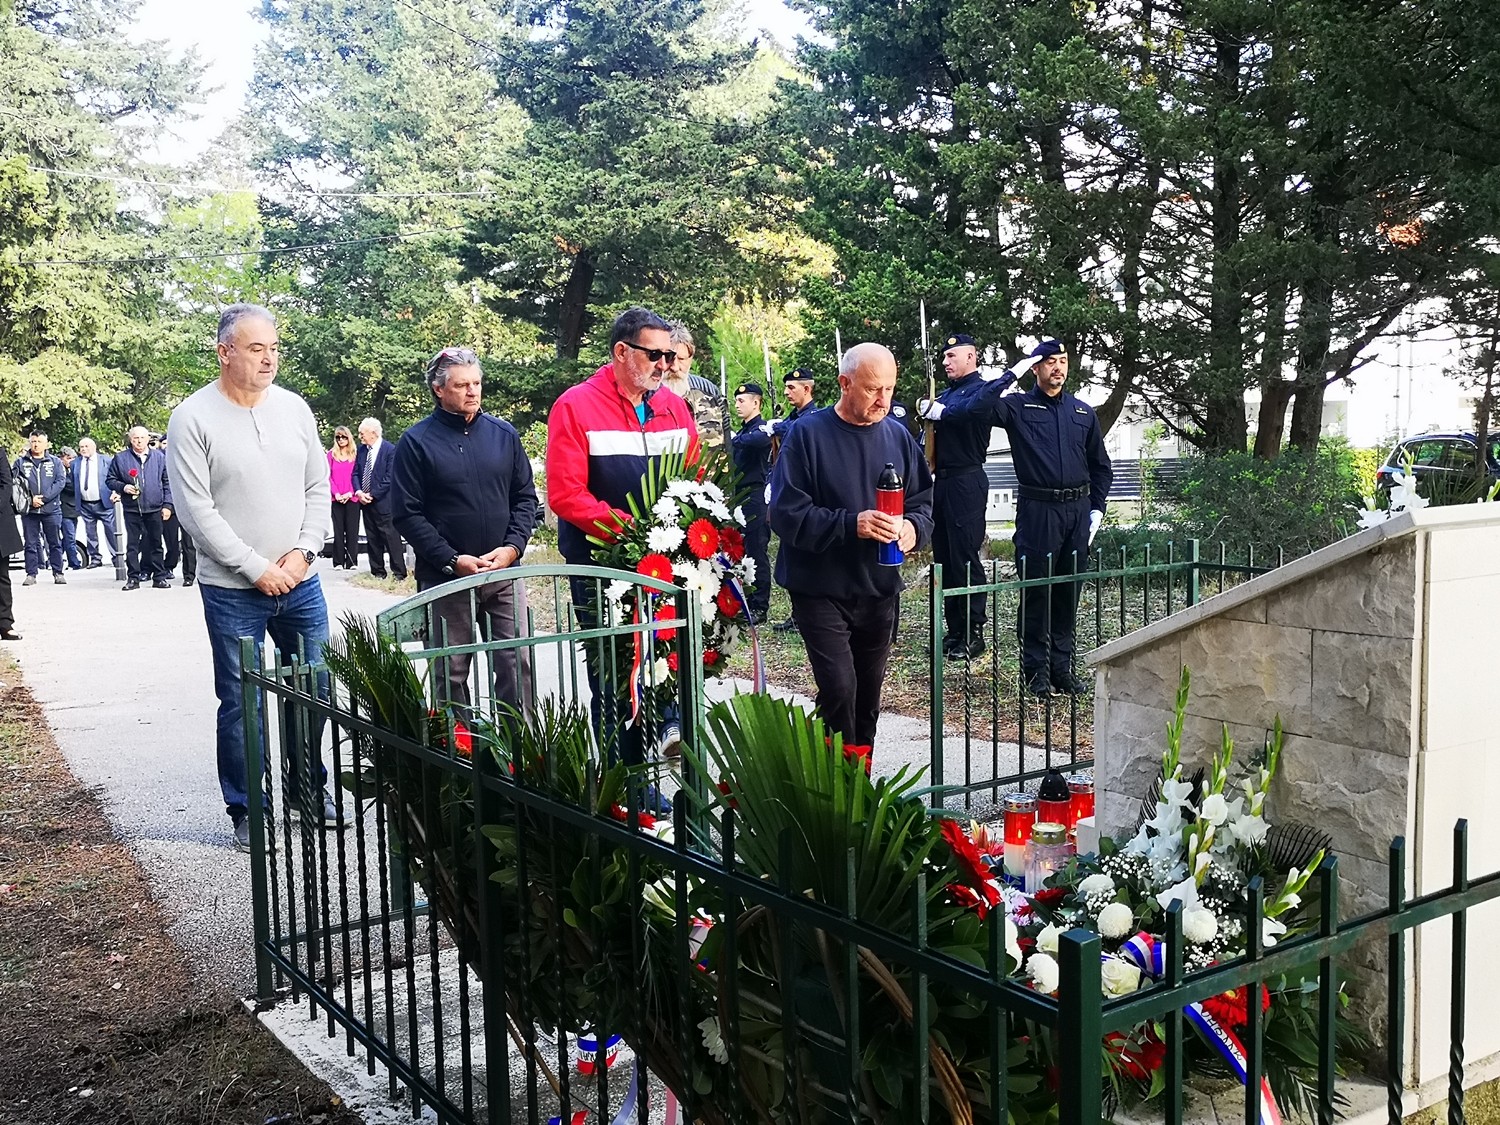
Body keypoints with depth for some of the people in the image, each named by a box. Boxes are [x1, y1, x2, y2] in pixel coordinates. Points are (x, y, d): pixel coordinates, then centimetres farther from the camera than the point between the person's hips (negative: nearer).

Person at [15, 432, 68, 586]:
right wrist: (30, 499, -13)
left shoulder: (55, 462, 8)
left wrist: (43, 498, -14)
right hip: (29, 510, 0)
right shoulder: (20, 462, 8)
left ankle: (58, 573, 10)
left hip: (52, 509, 0)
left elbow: (60, 482, -2)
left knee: (55, 543, 3)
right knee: (31, 543, 4)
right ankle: (31, 574, 8)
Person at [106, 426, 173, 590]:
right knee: (132, 544, 1)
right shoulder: (121, 458, 5)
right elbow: (110, 480, 9)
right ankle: (133, 578, 6)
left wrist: (167, 505, 1)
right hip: (132, 509, 0)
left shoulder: (159, 457, 7)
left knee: (156, 544, 7)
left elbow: (167, 482, 7)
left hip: (155, 508, 0)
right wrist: (123, 487, -11)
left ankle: (159, 576, 13)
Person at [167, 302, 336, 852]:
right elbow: (196, 510, -12)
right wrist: (257, 569, -15)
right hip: (232, 593, -4)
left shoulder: (294, 408, 4)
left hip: (300, 582, 4)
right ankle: (247, 810, 18)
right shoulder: (193, 419, -9)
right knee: (241, 702, 4)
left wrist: (303, 551, -7)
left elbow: (318, 487, 8)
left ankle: (309, 788, 30)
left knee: (314, 689, 12)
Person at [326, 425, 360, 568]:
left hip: (351, 498, -1)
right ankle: (338, 562, 4)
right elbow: (328, 476, 3)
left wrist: (350, 493, -10)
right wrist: (336, 494, -8)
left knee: (352, 530, -1)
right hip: (336, 499, 1)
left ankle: (352, 561, 2)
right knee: (338, 530, 2)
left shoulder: (355, 454, 5)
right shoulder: (331, 454, 7)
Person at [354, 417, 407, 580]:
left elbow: (389, 478, -14)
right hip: (366, 502, 7)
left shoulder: (390, 450, -11)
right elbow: (355, 473, 12)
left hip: (383, 502, -7)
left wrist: (373, 495, -14)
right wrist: (358, 491, -5)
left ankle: (399, 573, -1)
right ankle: (378, 571, 19)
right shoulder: (361, 449, 9)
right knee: (372, 539, 11)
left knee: (391, 537, -5)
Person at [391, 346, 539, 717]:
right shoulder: (416, 443, -2)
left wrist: (512, 547, -5)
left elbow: (525, 496, 11)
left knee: (518, 664, 2)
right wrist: (452, 561, -14)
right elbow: (406, 514, -6)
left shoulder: (504, 433, 8)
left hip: (504, 573, 3)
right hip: (446, 580, -3)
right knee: (452, 673, 6)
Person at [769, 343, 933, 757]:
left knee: (868, 693, 13)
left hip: (880, 591, 5)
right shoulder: (808, 434, -9)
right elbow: (786, 512, -15)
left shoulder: (898, 438, 7)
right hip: (821, 591, -5)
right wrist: (851, 525, -26)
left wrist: (912, 528, -13)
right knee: (840, 691, -13)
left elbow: (923, 502, 11)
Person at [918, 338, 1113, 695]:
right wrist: (1011, 375, -10)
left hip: (1078, 510, 4)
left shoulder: (1083, 412, 15)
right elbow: (977, 410, -17)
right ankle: (1036, 670, 8)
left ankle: (1062, 667, 18)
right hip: (1037, 509, -4)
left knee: (1068, 591, 9)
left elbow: (1100, 466, 20)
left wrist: (1097, 509, 11)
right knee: (1036, 591, -1)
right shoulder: (1017, 407, 2)